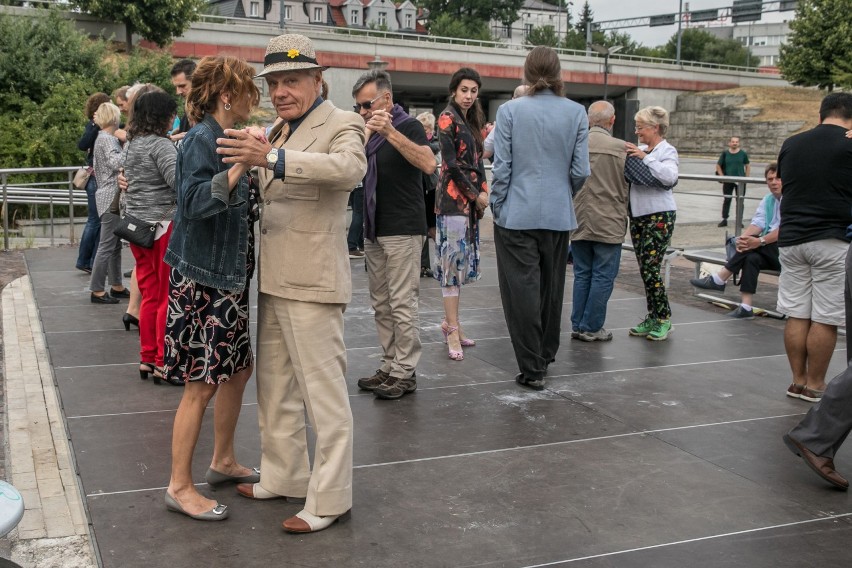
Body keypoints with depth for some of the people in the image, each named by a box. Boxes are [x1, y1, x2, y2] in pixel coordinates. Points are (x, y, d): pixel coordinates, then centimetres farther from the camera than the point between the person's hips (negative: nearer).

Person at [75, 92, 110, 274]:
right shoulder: (93, 125, -10)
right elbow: (82, 145, -24)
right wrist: (96, 125, -27)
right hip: (95, 177, -7)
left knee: (102, 220, 9)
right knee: (95, 220, -2)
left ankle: (95, 262, 15)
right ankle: (83, 261, 7)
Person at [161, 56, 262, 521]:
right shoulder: (201, 141, -15)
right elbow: (195, 201, -28)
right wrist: (240, 166, -34)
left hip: (228, 278, 9)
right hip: (200, 280, -9)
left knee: (239, 369, 17)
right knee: (201, 386, -3)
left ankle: (223, 461, 33)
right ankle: (179, 487, 8)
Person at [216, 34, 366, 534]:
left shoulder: (341, 124, -9)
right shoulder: (279, 132, 16)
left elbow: (350, 167, -31)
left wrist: (271, 157, -41)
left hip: (312, 284, -9)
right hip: (273, 281, 9)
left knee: (324, 395, 0)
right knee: (275, 389, 18)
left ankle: (330, 500, 10)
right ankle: (283, 477, 33)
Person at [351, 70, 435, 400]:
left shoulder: (408, 126, -6)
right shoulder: (369, 131, 15)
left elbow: (429, 164, -24)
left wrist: (390, 132, -28)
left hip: (402, 231, -8)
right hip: (373, 230, 8)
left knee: (402, 305, -6)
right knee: (381, 305, 9)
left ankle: (405, 373, 1)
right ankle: (390, 366, 17)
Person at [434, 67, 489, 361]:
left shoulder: (471, 121, 18)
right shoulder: (447, 119, -7)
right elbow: (451, 164, -13)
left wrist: (483, 192, 4)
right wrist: (476, 195, -10)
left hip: (471, 201, 8)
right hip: (453, 198, -8)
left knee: (463, 263, 10)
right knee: (454, 261, -8)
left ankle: (451, 322, 17)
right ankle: (452, 329, -6)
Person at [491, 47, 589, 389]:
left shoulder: (510, 110, -8)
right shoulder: (576, 113, -1)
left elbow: (501, 167, -8)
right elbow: (580, 171, 0)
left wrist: (497, 206, 3)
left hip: (517, 214, -3)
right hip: (559, 216, 3)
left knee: (522, 290, 3)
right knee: (552, 287, 16)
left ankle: (532, 369, 5)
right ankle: (546, 357, 31)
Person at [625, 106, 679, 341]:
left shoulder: (667, 150, -4)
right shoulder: (639, 150, 15)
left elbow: (670, 176, -22)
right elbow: (629, 177, 19)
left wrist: (644, 157, -20)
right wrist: (625, 156, 3)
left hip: (659, 216, -7)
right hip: (637, 216, 7)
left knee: (651, 268, -10)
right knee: (644, 269, 9)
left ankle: (663, 319, 1)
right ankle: (652, 318, 17)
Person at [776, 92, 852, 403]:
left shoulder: (790, 144, 6)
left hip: (791, 238, 5)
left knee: (796, 315, 9)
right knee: (825, 319, 3)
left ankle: (798, 380, 16)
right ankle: (815, 385, 9)